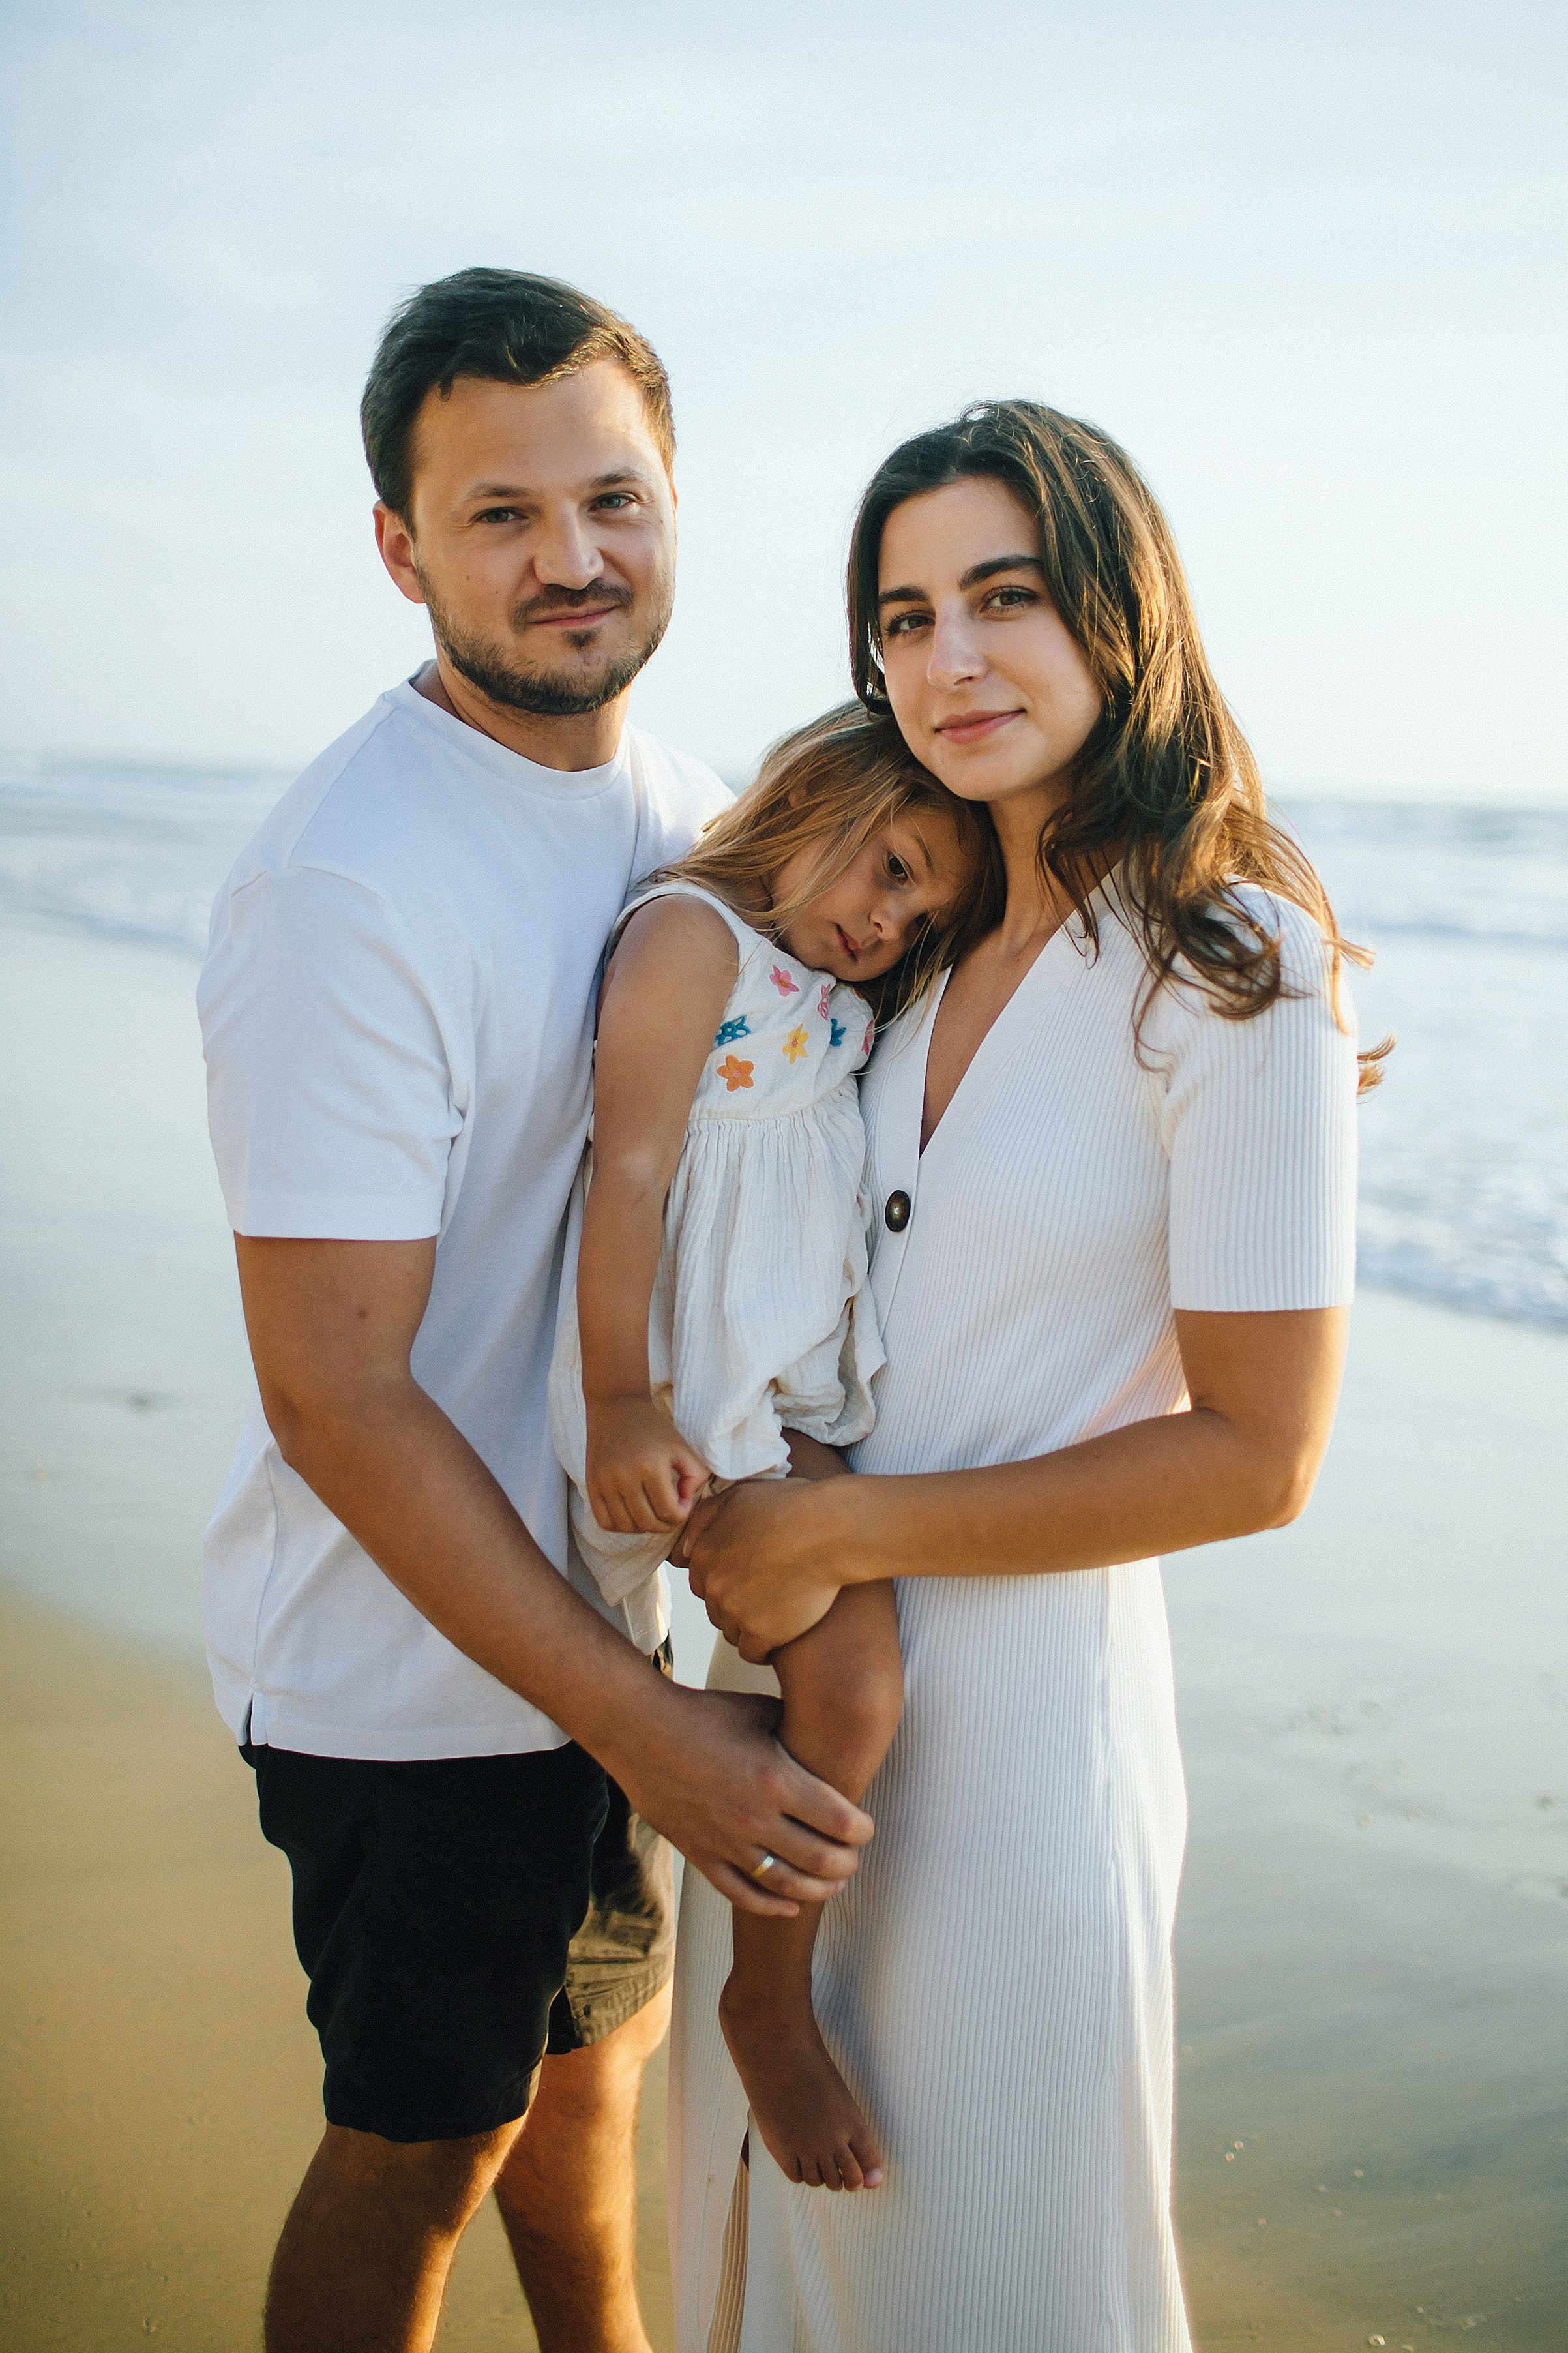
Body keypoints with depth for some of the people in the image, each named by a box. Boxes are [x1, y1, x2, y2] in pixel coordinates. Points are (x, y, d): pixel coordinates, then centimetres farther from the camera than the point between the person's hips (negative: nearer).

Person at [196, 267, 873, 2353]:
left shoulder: (680, 801, 1)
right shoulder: (346, 890, -25)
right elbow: (336, 1394, -24)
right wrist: (647, 1727, -23)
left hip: (632, 1598, 7)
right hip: (421, 1666, -7)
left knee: (598, 2042, 27)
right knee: (426, 2140, 12)